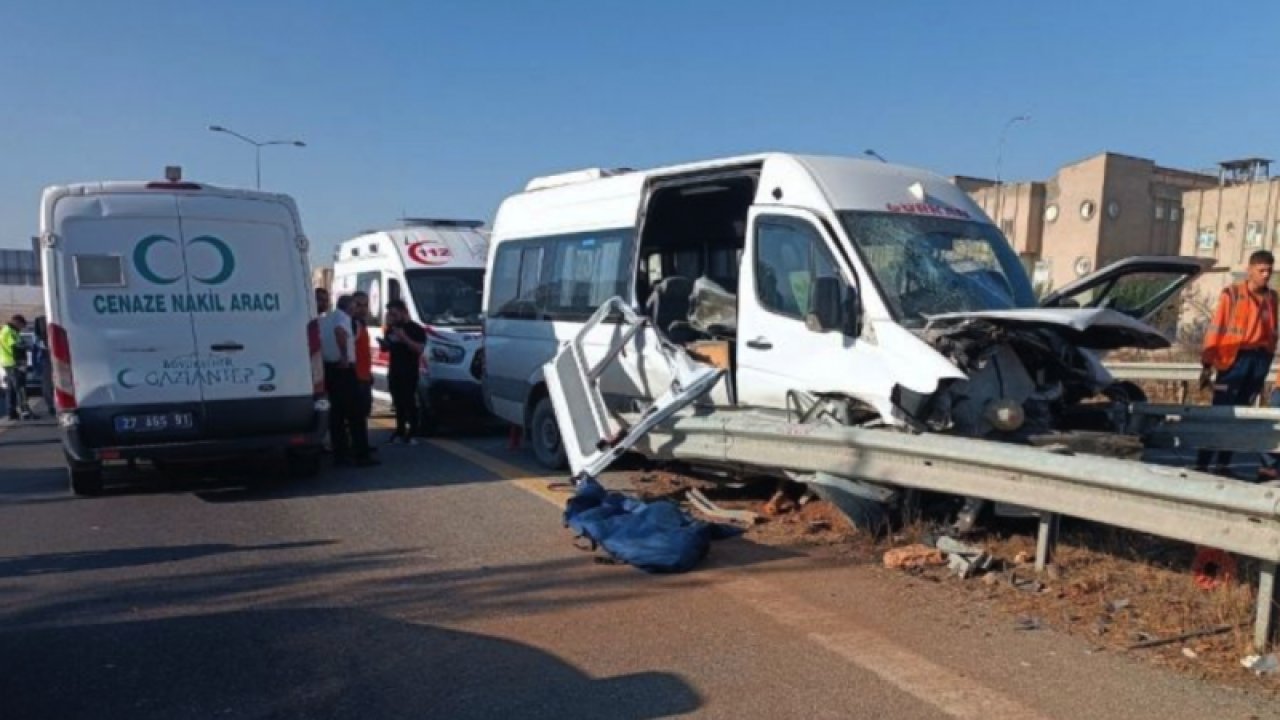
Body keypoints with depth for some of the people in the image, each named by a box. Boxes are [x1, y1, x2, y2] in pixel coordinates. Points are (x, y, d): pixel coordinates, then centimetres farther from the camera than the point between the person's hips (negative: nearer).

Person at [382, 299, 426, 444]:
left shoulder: (416, 329, -5)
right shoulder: (391, 329, 13)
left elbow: (419, 349, -16)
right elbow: (386, 348, 18)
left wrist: (404, 337, -24)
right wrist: (383, 341, -5)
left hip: (410, 373, -6)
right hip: (394, 372, 6)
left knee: (410, 403, -7)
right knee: (398, 403, 7)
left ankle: (413, 433, -5)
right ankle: (400, 431, 13)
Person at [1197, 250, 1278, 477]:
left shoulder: (1272, 298, 10)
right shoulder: (1231, 294, -4)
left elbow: (1272, 333, 14)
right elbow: (1215, 329, -6)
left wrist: (1266, 364, 13)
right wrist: (1207, 364, -11)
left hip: (1259, 360, 5)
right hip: (1234, 358, -5)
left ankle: (1223, 464, 14)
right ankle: (1201, 464, -4)